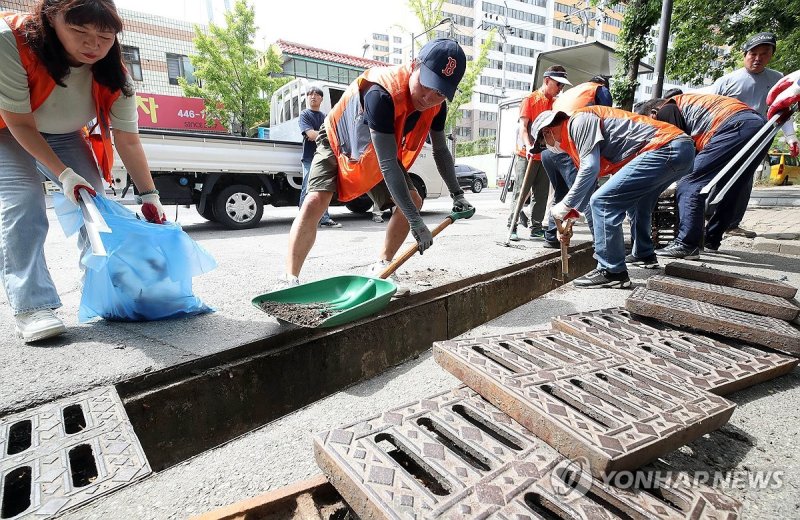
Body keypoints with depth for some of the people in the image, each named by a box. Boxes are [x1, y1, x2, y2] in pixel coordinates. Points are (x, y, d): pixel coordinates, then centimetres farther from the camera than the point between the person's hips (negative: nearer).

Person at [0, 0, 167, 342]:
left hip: (64, 135, 3)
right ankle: (31, 307, -20)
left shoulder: (113, 73, -24)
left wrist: (149, 195, -24)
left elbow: (127, 140, -20)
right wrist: (64, 175, -35)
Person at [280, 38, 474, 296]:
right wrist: (416, 221, -42)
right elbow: (388, 164, -42)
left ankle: (380, 269, 4)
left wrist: (456, 193, -7)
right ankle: (290, 280, -17)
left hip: (375, 155, 6)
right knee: (315, 202, -27)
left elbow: (441, 151, 0)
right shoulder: (381, 94, -40)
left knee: (413, 201, -6)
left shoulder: (436, 105, -18)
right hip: (337, 144, -6)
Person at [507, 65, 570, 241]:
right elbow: (522, 126, -12)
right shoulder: (530, 99, -3)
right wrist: (528, 146, -27)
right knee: (521, 192, -5)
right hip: (526, 155, -6)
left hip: (545, 155, 6)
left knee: (541, 193, 6)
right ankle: (512, 227, 2)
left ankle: (536, 227, 13)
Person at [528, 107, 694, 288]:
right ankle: (644, 255, 43)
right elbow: (588, 182, 28)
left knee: (603, 201, -14)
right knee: (635, 197, 30)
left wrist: (566, 205, -10)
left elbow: (590, 168, -18)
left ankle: (612, 272, -8)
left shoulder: (579, 121, -7)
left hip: (665, 148, -11)